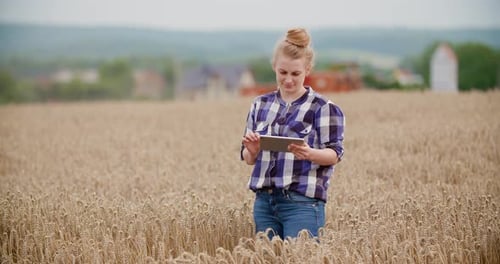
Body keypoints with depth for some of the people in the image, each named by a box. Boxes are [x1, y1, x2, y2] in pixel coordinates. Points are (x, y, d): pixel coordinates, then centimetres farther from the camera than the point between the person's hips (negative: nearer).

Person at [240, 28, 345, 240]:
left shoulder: (323, 107, -2)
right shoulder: (260, 105, 12)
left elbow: (335, 154, -5)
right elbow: (249, 159, 13)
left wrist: (310, 153, -25)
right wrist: (252, 150, -10)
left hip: (303, 202, -5)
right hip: (264, 201, 5)